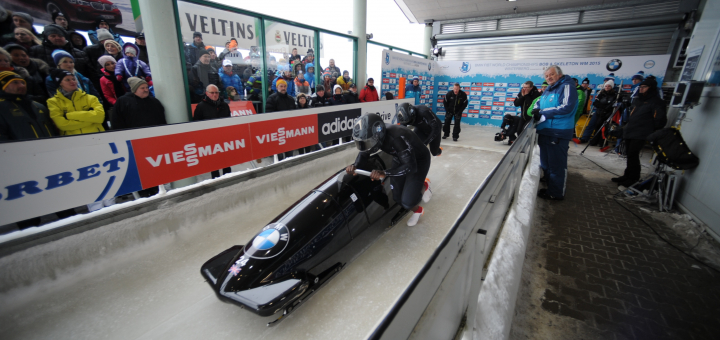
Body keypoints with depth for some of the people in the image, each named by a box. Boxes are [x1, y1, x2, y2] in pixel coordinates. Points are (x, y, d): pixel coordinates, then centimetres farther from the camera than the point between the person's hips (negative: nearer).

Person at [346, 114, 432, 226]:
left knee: (407, 202, -14)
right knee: (397, 197, 4)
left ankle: (424, 187, 19)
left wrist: (384, 173, -48)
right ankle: (417, 210, 35)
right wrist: (355, 165, -27)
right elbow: (363, 154, -5)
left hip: (418, 160, -6)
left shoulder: (396, 137, -42)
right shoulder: (375, 134, -21)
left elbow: (411, 167, -40)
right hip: (400, 158, 7)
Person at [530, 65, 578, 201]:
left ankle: (556, 193, 6)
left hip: (558, 133, -9)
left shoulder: (567, 87, -8)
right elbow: (539, 103, 24)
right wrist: (536, 109, -1)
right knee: (546, 162, 17)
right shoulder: (548, 90, 19)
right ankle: (550, 186, 29)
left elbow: (566, 107, -19)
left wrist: (543, 113, -14)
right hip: (544, 132, 9)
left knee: (556, 164, -3)